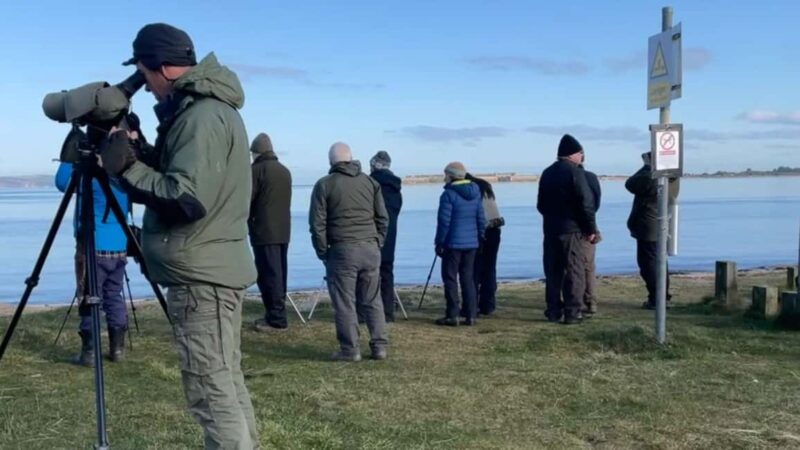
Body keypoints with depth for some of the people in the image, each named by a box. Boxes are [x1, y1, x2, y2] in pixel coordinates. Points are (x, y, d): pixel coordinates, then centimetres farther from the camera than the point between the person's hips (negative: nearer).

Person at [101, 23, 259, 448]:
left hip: (201, 276, -11)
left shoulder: (201, 115, -16)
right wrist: (141, 153, 11)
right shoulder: (213, 108, 16)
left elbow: (188, 198, -24)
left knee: (212, 394, -6)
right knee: (227, 384, 16)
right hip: (216, 269, 11)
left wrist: (129, 168, -15)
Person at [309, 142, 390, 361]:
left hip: (342, 250, -4)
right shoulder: (370, 182, 11)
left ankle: (350, 350, 3)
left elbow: (317, 223, -3)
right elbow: (383, 218, 11)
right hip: (370, 249, 4)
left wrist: (322, 251, 5)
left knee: (344, 303, 2)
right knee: (372, 301, 11)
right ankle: (379, 346, 11)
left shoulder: (324, 185, -1)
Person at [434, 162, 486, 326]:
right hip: (471, 243, 6)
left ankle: (452, 316, 1)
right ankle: (470, 315, 11)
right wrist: (479, 237, 18)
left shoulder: (449, 194, -12)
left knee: (450, 279, 1)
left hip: (453, 243, -6)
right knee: (468, 278, 12)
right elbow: (481, 219, 11)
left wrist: (439, 242, -6)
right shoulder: (475, 193, 8)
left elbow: (444, 221, -13)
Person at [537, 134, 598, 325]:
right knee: (574, 272, 0)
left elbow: (541, 204, 16)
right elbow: (586, 203, -14)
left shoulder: (547, 173, 11)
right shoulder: (574, 172, -11)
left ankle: (553, 311, 14)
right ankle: (572, 312, -2)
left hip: (550, 229, 6)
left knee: (552, 272, 11)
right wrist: (591, 229, -7)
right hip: (571, 230, -6)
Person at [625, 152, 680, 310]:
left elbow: (630, 184, -6)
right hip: (664, 227, 8)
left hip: (649, 228, -8)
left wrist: (645, 166, -2)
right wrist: (647, 167, 11)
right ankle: (664, 296, 21)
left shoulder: (649, 177, -21)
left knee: (648, 263, -2)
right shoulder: (672, 178, 6)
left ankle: (656, 299, -2)